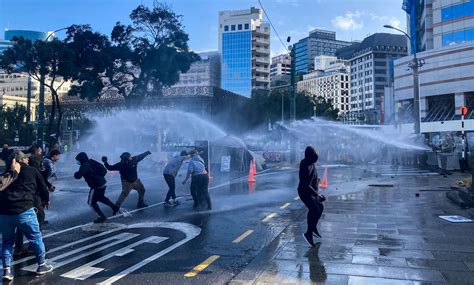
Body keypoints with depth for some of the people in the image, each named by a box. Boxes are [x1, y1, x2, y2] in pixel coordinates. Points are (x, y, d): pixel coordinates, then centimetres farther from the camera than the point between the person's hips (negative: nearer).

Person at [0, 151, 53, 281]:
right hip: (24, 210, -3)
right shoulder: (32, 171, 10)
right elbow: (43, 188, 16)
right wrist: (47, 200, 34)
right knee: (36, 237, 13)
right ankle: (42, 265, 22)